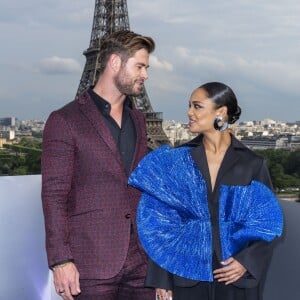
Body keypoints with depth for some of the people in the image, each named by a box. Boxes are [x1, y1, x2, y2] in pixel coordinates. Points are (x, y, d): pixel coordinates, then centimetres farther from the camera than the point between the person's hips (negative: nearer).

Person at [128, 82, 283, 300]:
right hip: (187, 275, 1)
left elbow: (268, 222, 1)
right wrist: (161, 278, -5)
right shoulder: (175, 160, -2)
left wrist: (248, 261, -14)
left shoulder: (252, 164, -3)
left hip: (236, 277, 0)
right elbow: (160, 221, -1)